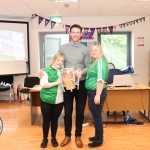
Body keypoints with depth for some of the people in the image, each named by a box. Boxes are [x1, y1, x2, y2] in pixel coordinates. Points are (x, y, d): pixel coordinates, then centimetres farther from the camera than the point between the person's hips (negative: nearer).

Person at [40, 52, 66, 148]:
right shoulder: (46, 71, -7)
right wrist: (56, 83, -21)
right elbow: (43, 84, -15)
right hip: (46, 100, -3)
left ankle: (53, 138, 31)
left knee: (55, 120, 14)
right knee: (46, 120, 9)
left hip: (59, 101, 3)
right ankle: (45, 139, 27)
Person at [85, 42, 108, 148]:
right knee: (95, 116, 18)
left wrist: (98, 95, -26)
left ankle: (99, 140, 14)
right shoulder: (94, 62, 15)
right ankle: (97, 136, 32)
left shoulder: (100, 61, -15)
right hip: (92, 92, 10)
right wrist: (94, 94, 14)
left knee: (97, 116, 1)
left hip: (97, 92, -10)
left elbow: (100, 80, -23)